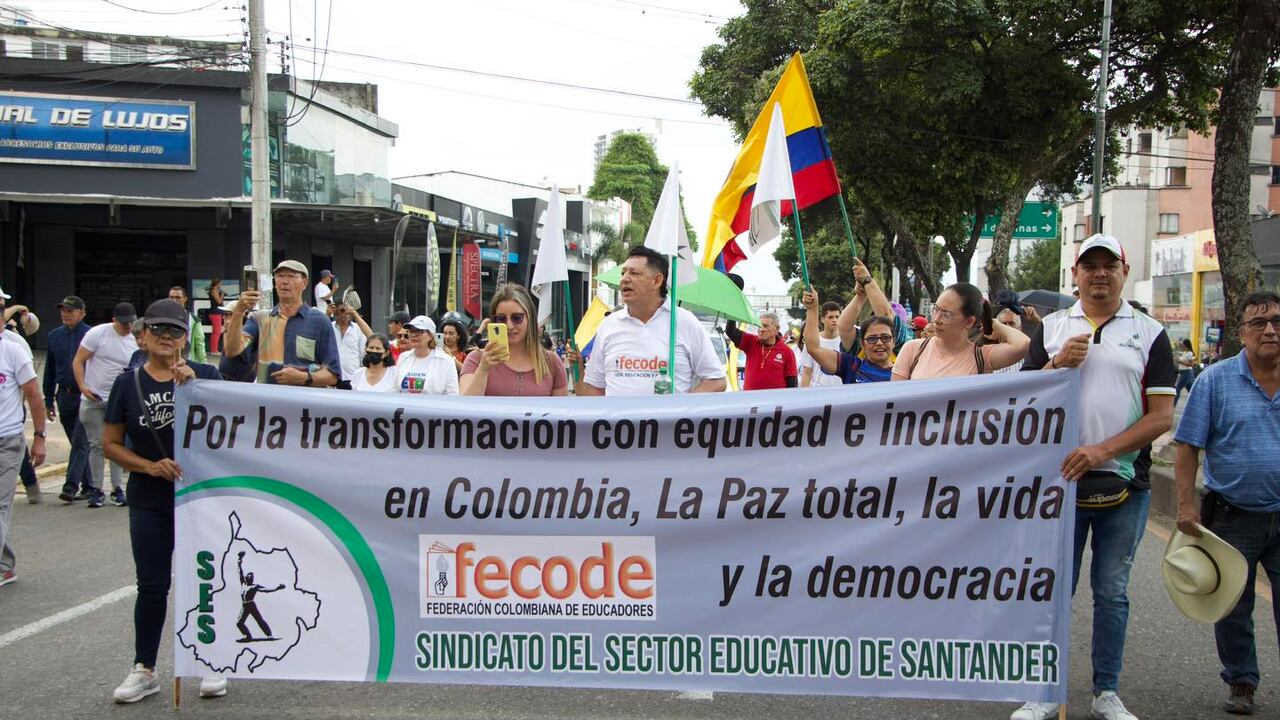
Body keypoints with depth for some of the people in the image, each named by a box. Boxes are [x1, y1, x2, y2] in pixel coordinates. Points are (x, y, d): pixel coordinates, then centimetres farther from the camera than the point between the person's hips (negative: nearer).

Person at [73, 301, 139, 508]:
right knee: (97, 445, 1)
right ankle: (97, 489, 9)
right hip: (93, 399, -2)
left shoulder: (136, 342, 4)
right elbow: (78, 361, -5)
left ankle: (117, 488, 11)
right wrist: (83, 386, -16)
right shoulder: (97, 334, -7)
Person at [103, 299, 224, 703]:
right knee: (151, 585, 6)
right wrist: (149, 466, -12)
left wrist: (193, 387, -24)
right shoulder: (128, 384, 2)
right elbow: (110, 444, 3)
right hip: (150, 501, 1)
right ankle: (144, 670, 17)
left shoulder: (206, 375, 0)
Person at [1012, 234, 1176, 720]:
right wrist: (1058, 365, -12)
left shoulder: (1149, 334, 3)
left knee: (1111, 593, 8)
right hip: (1059, 478, 1)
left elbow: (1161, 415, -3)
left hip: (1123, 483, -1)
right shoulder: (1052, 328, 8)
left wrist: (1102, 450, -15)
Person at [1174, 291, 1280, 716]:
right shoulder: (1215, 381, -3)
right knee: (1233, 607, 9)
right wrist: (1186, 505, -10)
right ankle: (1241, 683, 25)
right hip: (1232, 517, -1)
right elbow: (1188, 448, -4)